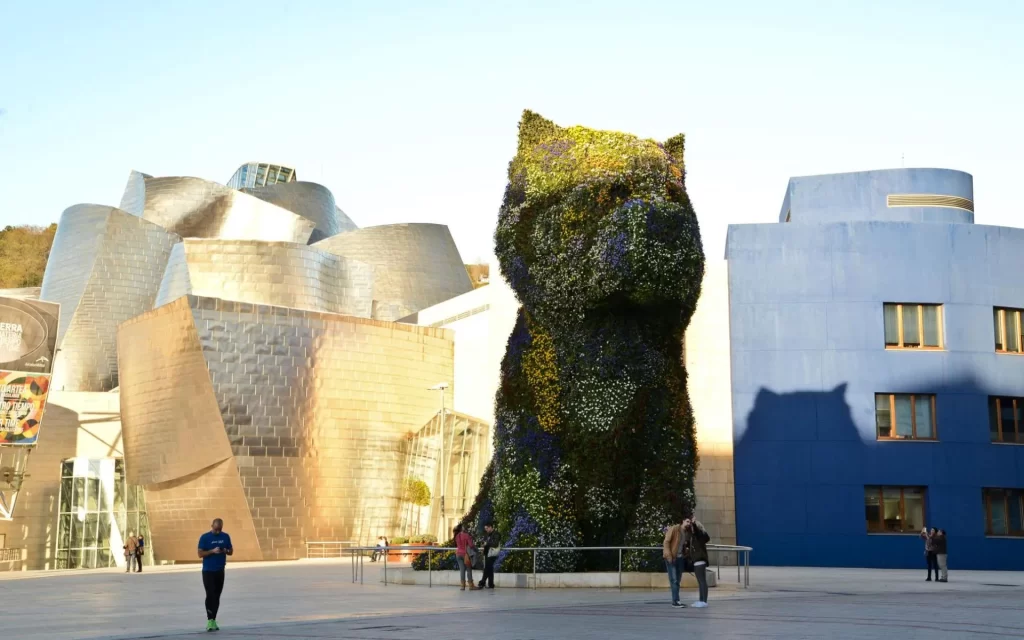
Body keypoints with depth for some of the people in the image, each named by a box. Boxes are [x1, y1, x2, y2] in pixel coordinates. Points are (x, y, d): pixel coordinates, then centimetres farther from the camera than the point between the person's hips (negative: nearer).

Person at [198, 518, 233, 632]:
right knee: (210, 595, -11)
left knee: (217, 596, 7)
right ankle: (210, 620, -10)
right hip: (208, 571, -4)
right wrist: (212, 551, -24)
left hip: (220, 571, 4)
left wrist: (226, 551, -13)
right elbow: (200, 554, -10)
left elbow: (231, 551, 10)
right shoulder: (204, 537, -7)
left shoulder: (225, 537, 4)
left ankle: (213, 620, 13)